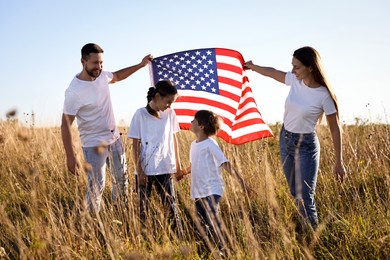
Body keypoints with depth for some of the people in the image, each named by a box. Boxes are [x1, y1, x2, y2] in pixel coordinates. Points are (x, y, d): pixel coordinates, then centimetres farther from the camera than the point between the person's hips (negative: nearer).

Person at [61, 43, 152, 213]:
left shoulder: (102, 75, -6)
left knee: (121, 177, 20)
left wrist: (140, 65, 16)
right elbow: (65, 125, -23)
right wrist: (70, 157, -24)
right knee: (96, 186, -4)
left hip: (114, 138, 8)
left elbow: (117, 76, 20)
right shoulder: (74, 91, -27)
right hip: (94, 144, -8)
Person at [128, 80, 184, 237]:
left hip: (165, 169, 3)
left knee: (171, 206, 2)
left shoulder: (170, 114, 4)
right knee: (143, 207, 4)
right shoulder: (140, 115, -7)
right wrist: (139, 171, -9)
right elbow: (135, 145, -6)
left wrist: (177, 165, 14)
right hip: (145, 170, -3)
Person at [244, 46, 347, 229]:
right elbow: (273, 73, 18)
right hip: (285, 140, 6)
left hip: (306, 145, -6)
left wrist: (339, 162, -11)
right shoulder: (295, 80, -3)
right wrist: (252, 67, 32)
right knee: (295, 195, 12)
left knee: (305, 200, -11)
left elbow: (335, 129, -13)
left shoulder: (324, 96, -18)